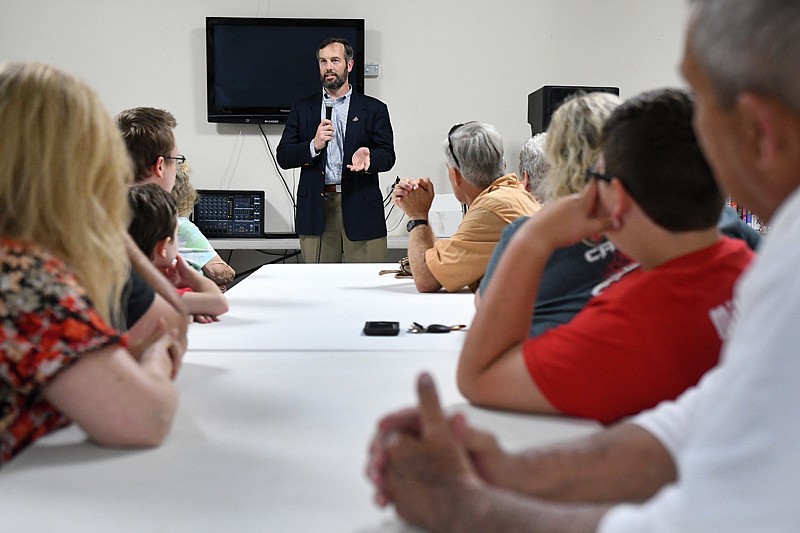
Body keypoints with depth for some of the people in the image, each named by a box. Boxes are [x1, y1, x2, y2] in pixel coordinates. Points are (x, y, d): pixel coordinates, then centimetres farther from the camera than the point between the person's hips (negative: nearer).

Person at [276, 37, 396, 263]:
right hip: (316, 208, 1)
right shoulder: (302, 108, 14)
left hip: (360, 208, -1)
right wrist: (314, 146, -11)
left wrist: (367, 159, -22)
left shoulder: (374, 109, 9)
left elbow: (387, 155, 1)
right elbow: (283, 157, 7)